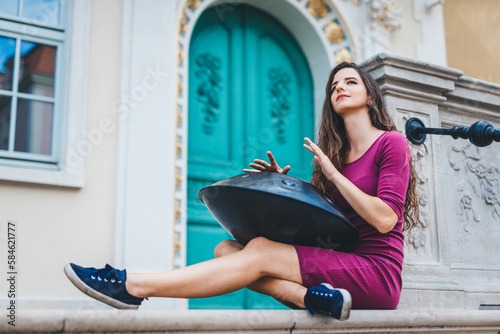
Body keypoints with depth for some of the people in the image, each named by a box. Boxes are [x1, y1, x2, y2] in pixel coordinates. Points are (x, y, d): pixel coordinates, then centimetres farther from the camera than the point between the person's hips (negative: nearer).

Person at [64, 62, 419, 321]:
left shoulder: (391, 142, -1)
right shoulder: (335, 152, 19)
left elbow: (385, 219, -14)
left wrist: (331, 172, -12)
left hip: (376, 270, -7)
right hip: (341, 260, 7)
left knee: (260, 252, -25)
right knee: (226, 248, -10)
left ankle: (133, 286, -27)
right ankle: (309, 297, -31)